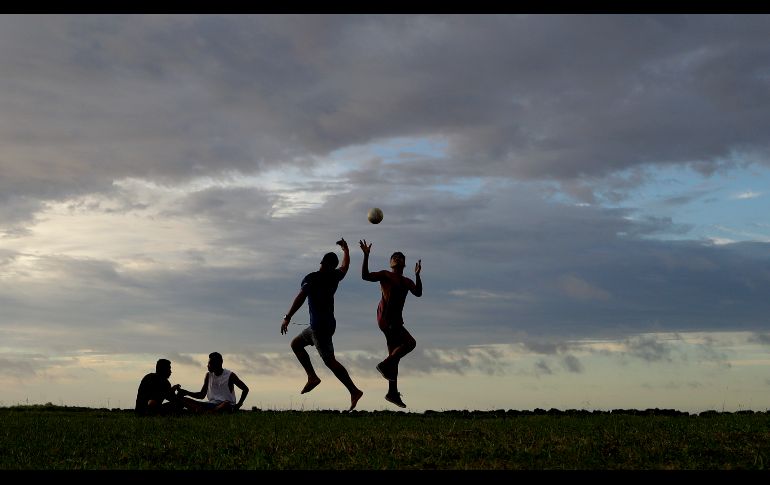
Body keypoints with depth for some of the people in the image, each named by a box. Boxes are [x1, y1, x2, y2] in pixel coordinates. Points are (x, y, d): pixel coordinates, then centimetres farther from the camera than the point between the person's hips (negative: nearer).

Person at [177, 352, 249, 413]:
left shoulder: (230, 375, -2)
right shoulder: (208, 375, 11)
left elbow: (245, 389, 2)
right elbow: (202, 395, 16)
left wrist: (238, 405, -8)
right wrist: (187, 393, 1)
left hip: (225, 405, -5)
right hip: (212, 404, 5)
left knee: (226, 404, -43)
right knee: (184, 400, -15)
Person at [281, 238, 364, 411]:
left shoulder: (311, 278, -10)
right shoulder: (335, 276, 8)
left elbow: (301, 297, -23)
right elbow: (345, 265, 30)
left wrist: (287, 317, -25)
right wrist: (345, 249, 47)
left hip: (320, 326, -8)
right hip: (328, 323, 8)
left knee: (330, 361, -9)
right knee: (296, 344, 20)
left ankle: (354, 391, -14)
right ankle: (312, 377, 11)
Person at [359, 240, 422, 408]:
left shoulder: (407, 282, 21)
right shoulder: (385, 275, 4)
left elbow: (418, 293, 4)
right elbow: (365, 276, -9)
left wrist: (417, 275, -7)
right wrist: (366, 256, -16)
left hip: (396, 320, 8)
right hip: (386, 317, -8)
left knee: (395, 356, 8)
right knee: (410, 342, -20)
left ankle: (393, 393, 11)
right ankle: (385, 365, -10)